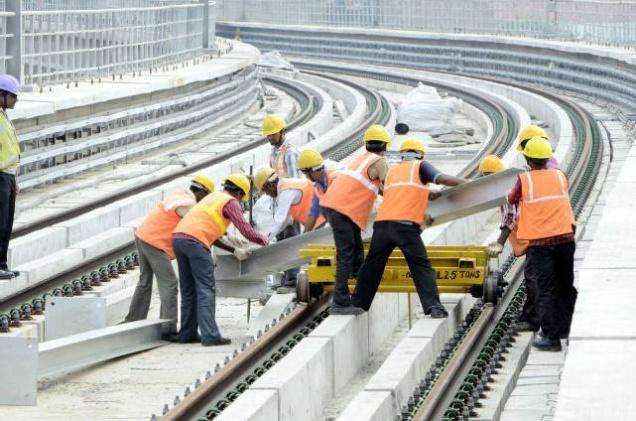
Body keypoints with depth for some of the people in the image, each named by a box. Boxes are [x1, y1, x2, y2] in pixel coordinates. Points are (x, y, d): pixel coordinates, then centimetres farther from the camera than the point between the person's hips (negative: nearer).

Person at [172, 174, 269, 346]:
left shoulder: (212, 197, 29)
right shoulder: (231, 202, 5)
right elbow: (246, 230, -4)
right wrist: (263, 241, 14)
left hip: (178, 236, 8)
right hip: (195, 241, -8)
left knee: (188, 291, 13)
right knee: (206, 291, -7)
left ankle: (187, 333, 13)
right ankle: (209, 335, -14)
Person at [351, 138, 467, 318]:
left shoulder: (392, 171, 26)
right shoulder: (420, 166, 11)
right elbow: (442, 179, -2)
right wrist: (466, 182, 8)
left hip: (382, 222, 5)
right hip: (406, 224, -5)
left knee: (372, 265, 18)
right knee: (421, 266, -4)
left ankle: (358, 303, 26)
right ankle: (433, 306, -17)